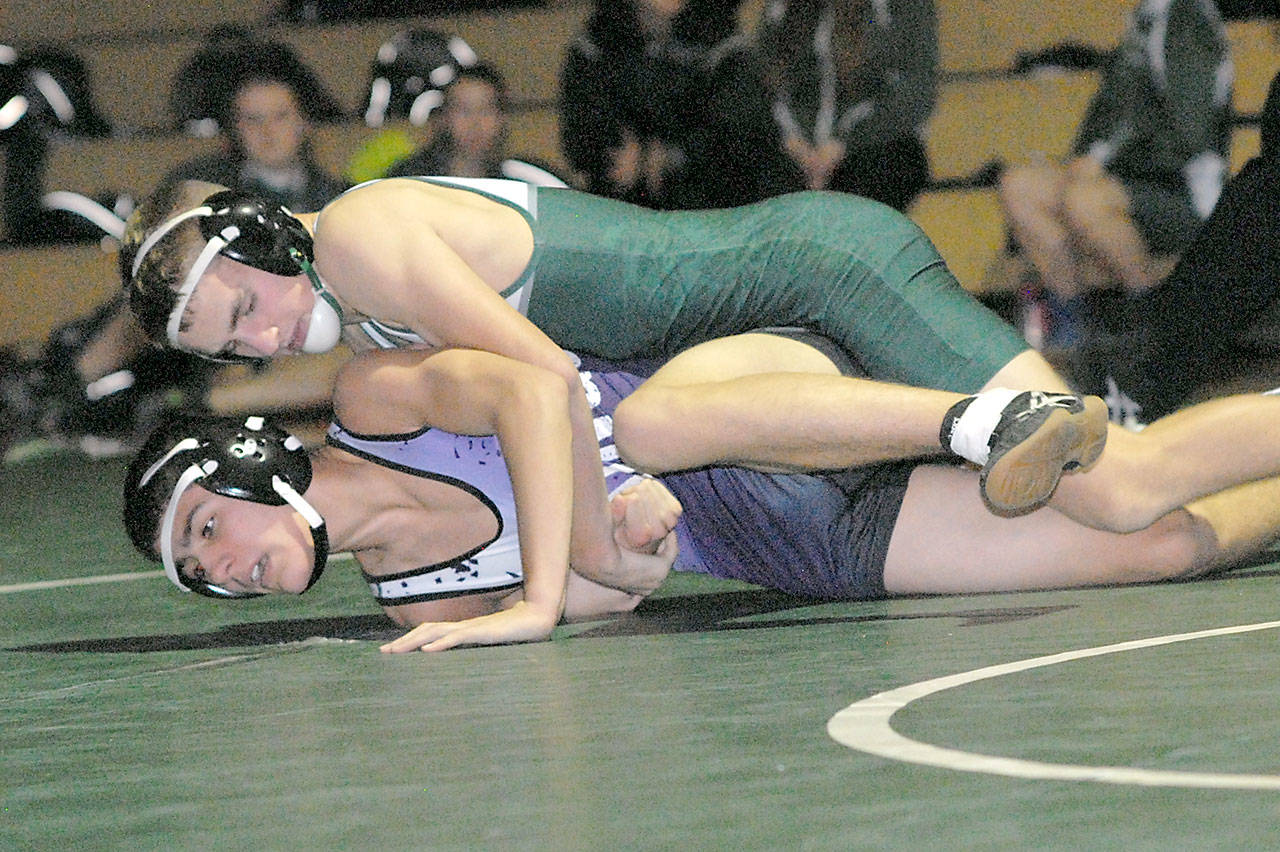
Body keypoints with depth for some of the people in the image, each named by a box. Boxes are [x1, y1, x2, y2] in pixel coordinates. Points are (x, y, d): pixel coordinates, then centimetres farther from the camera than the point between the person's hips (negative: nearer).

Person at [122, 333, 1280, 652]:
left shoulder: (375, 397, -9)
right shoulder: (406, 597, 10)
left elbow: (533, 388, -26)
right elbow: (615, 596, 6)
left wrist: (542, 599, -30)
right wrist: (625, 560, -18)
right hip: (813, 552, 5)